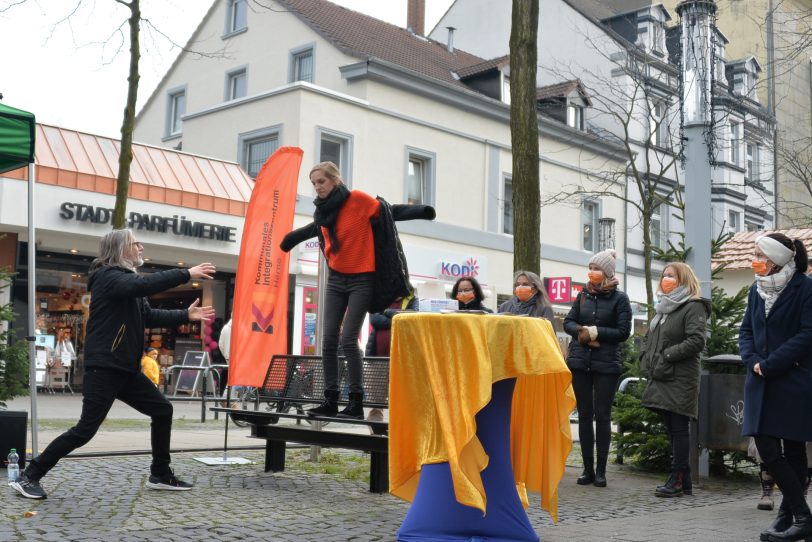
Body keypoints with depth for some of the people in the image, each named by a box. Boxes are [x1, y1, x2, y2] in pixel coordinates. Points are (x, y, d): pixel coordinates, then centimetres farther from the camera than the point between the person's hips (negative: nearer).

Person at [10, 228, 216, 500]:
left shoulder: (126, 280, 19)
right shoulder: (108, 276, -11)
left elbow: (149, 316, 17)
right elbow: (144, 284, -30)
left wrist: (186, 315, 9)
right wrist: (186, 274, -27)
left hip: (127, 369, 10)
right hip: (104, 368, -10)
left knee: (163, 410, 9)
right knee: (86, 429, -10)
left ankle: (160, 475, 18)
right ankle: (29, 476, 1)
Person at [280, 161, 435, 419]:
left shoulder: (359, 200, -11)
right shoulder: (323, 212, 6)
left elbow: (389, 212, -6)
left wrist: (420, 211, -22)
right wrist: (289, 239, 41)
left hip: (361, 280, -6)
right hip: (336, 280, 6)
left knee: (348, 339, -13)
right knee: (329, 340, 0)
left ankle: (356, 402, -6)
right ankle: (330, 400, 7)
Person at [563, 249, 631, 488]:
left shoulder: (619, 299, -1)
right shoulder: (583, 295, 11)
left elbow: (623, 331, -8)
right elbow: (568, 322, 10)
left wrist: (595, 332, -12)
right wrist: (581, 330, -10)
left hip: (606, 365, -4)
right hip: (579, 361, 4)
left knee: (602, 416, 0)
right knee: (584, 415, 6)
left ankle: (601, 470, 7)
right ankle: (588, 468, 13)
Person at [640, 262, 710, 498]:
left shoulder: (693, 307, -6)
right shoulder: (662, 307, 21)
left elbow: (696, 341, -17)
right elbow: (649, 339, 26)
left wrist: (666, 356, -17)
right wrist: (646, 359, 8)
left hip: (680, 381, -8)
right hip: (660, 380, 8)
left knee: (678, 429, -6)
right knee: (672, 430, 10)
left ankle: (678, 480, -2)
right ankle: (684, 481, 16)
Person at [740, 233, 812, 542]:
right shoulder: (757, 289, 10)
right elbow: (746, 330, 13)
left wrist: (769, 364, -16)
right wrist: (752, 360, -5)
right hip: (762, 384, 6)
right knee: (767, 448, 2)